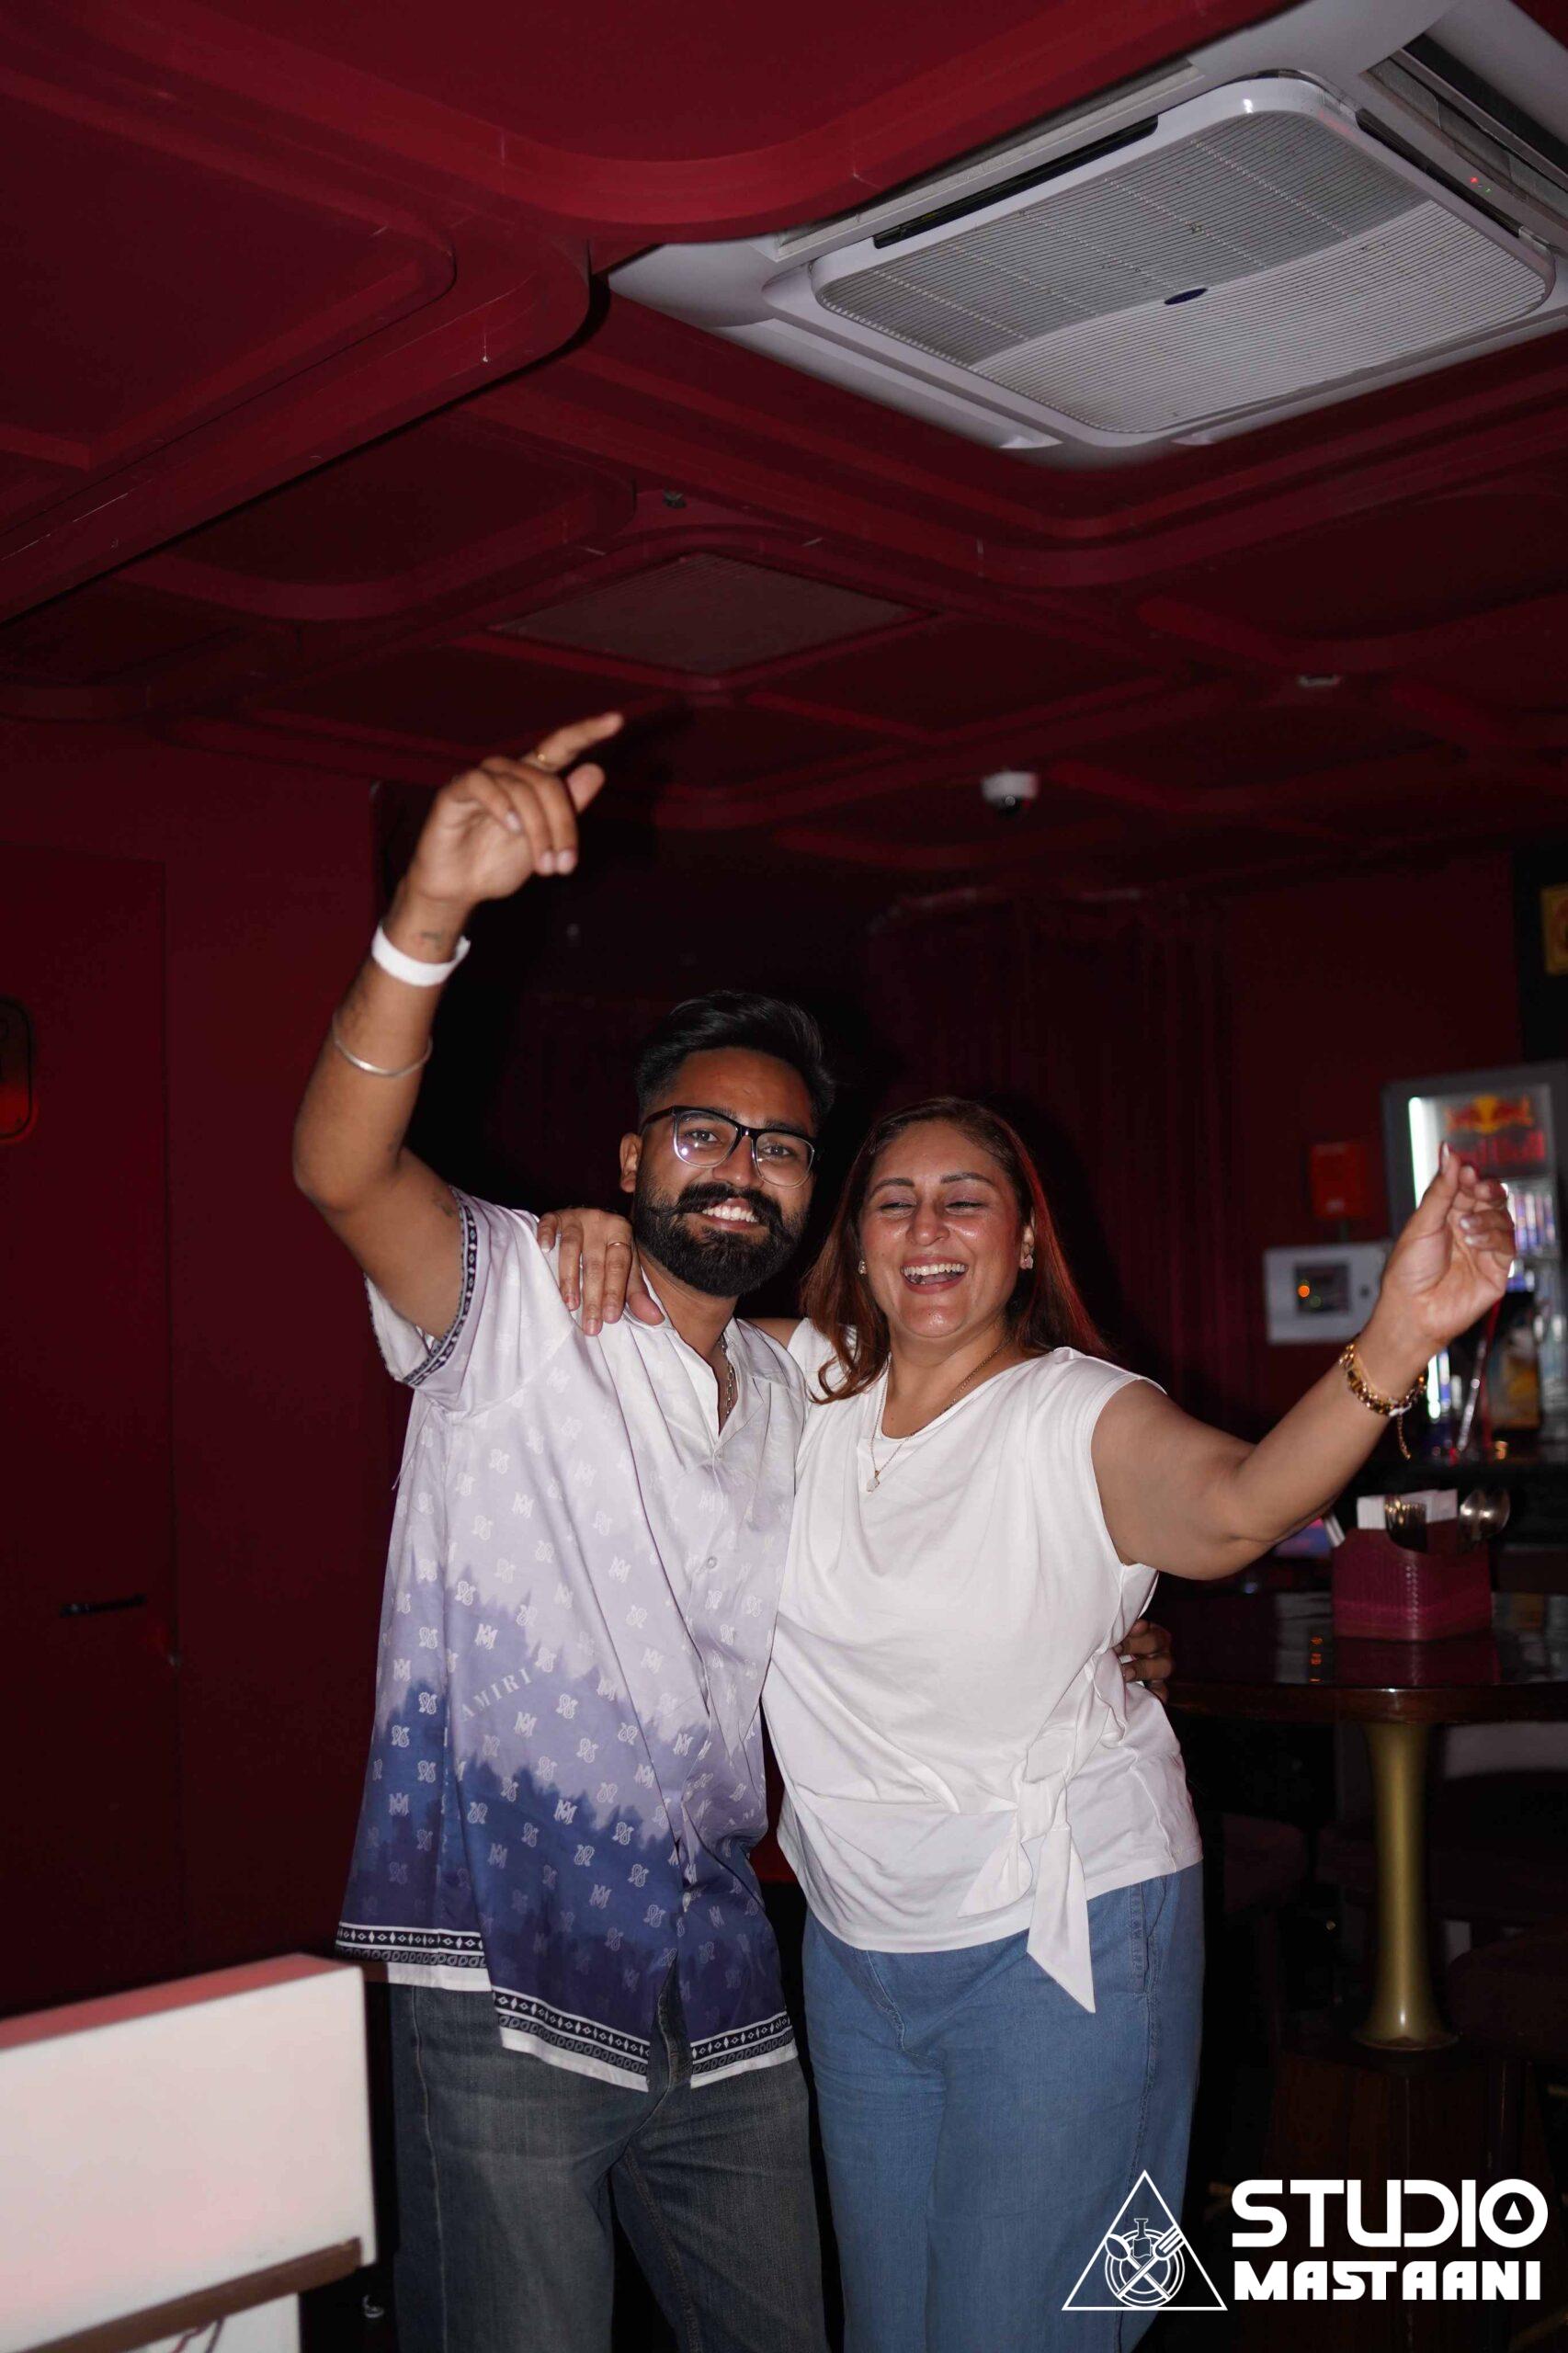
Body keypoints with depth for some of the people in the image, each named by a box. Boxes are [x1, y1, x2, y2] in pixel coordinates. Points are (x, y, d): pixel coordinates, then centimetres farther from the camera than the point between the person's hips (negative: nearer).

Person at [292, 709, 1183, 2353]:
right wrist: (431, 911, -42)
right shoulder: (512, 1301, -6)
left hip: (719, 1990, 6)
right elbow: (341, 1169, -26)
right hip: (503, 1982, -6)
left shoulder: (795, 1402, 13)